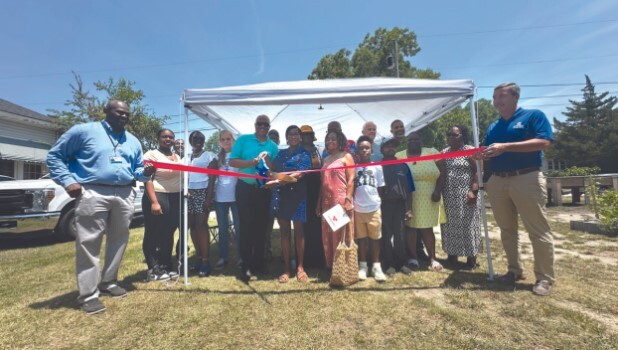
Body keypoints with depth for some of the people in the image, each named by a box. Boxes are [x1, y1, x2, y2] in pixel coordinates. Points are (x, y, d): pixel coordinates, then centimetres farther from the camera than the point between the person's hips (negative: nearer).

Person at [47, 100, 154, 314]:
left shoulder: (133, 142, 17)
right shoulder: (84, 131, 3)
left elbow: (137, 170, 17)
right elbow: (54, 155, 5)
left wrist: (145, 172, -7)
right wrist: (67, 181, -7)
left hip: (124, 195, 5)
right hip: (93, 194, -5)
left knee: (118, 241, 11)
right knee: (89, 244, -3)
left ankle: (109, 283, 26)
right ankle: (89, 294, 6)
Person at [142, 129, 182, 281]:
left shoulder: (178, 157, 17)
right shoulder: (152, 155, -4)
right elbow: (147, 180, -13)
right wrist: (154, 202, -21)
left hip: (175, 199, 7)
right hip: (158, 198, -7)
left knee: (168, 234, 13)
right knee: (153, 234, -1)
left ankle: (166, 267, 23)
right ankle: (153, 270, 8)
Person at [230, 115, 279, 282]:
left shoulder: (273, 146, 7)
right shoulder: (243, 139, 1)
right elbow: (232, 161, -7)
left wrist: (268, 162, -16)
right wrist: (252, 162, -21)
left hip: (264, 190, 3)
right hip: (245, 188, -3)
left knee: (261, 226, 9)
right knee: (246, 226, -1)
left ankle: (259, 262, 22)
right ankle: (246, 265, 9)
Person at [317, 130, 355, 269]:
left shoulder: (346, 156, 3)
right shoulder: (326, 160, 20)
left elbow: (351, 180, -6)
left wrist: (348, 200, -17)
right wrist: (319, 203, 14)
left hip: (341, 200, -6)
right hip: (327, 202, 6)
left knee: (342, 234, -2)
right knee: (328, 235, 8)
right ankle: (330, 265, 18)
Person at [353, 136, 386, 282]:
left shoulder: (377, 167, 4)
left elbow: (381, 188, 7)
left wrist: (377, 200, 0)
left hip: (374, 208, 0)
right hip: (358, 209, 0)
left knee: (375, 238, 7)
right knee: (361, 238, 8)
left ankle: (376, 266, 18)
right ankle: (363, 265, 19)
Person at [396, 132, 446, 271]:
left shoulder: (432, 153, 3)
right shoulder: (400, 156, 3)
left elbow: (442, 173, 2)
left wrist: (438, 191, -9)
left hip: (428, 199, 0)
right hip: (408, 200, 0)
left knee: (427, 229, 6)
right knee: (410, 227, 4)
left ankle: (432, 258, 20)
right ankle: (413, 257, 18)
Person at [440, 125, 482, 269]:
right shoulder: (443, 153, 12)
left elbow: (477, 172, -8)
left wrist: (474, 191, -17)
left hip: (465, 196, -4)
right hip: (448, 197, 5)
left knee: (467, 225, 0)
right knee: (450, 225, 8)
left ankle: (471, 256, 12)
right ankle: (452, 254, 19)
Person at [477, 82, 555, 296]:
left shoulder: (534, 116, 1)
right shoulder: (493, 127, 17)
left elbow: (544, 142, -14)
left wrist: (506, 147, -22)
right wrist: (481, 155, -7)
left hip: (527, 179, -6)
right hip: (497, 181, 6)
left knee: (538, 230, 0)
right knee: (507, 230, 11)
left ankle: (545, 278, 11)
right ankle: (515, 270, 24)